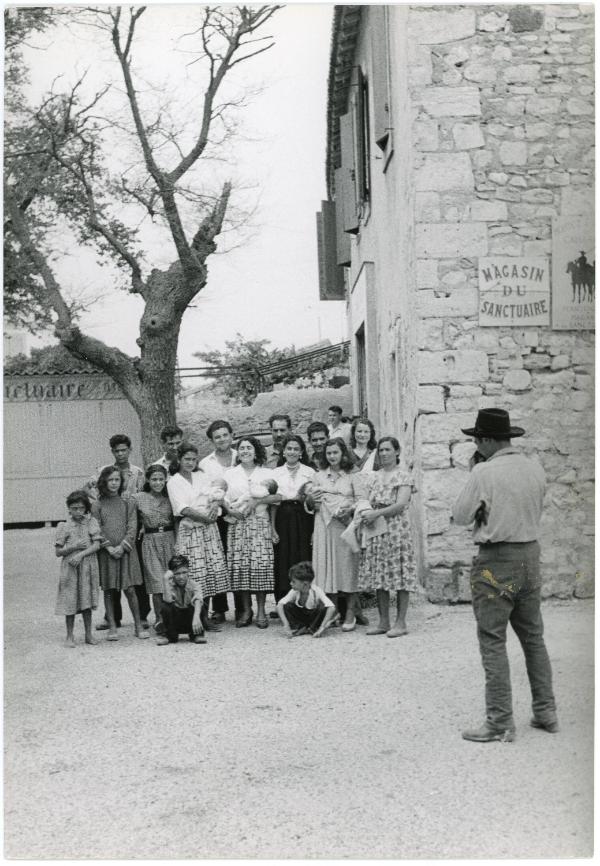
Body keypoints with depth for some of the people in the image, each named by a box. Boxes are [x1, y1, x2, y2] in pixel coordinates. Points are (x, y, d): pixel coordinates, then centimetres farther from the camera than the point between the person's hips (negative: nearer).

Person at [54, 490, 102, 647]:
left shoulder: (91, 522, 2)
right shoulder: (64, 527, 0)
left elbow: (96, 546, -6)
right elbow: (58, 551, 0)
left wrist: (81, 554, -17)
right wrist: (73, 547, -14)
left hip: (88, 567, 1)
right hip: (69, 569, -1)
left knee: (86, 601, 7)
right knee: (70, 601, 2)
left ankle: (88, 635, 17)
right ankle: (70, 636, 12)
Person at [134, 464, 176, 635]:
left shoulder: (170, 497, 6)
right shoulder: (138, 498, 1)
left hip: (170, 539, 2)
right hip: (150, 542, -1)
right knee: (157, 583, -7)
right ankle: (159, 619, -2)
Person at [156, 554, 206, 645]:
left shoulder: (194, 585, -11)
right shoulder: (170, 585, -9)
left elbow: (198, 601, -32)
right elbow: (168, 600, -30)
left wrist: (196, 617, -51)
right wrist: (166, 579, -30)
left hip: (189, 620, -1)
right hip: (175, 623, 1)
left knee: (194, 605, -30)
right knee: (165, 606, -26)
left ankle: (196, 634, -9)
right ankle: (170, 635, -8)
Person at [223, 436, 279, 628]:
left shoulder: (266, 473, 10)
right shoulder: (229, 474, 13)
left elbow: (276, 496, -1)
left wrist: (256, 501, -12)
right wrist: (229, 510, -10)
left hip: (260, 522, -1)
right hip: (237, 524, 1)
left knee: (261, 564, -7)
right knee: (240, 565, -4)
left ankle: (261, 611, 1)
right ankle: (246, 610, 6)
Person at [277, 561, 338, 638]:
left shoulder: (316, 591, -28)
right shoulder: (294, 592, -18)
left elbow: (332, 607, -40)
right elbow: (279, 605, -29)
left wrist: (322, 627, -45)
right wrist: (286, 625, -41)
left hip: (314, 617, -2)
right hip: (301, 617, 2)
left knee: (324, 608, -34)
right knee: (286, 606, -24)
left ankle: (312, 629, -12)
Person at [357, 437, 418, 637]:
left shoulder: (402, 475, -2)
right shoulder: (375, 476, 16)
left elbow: (401, 504, -12)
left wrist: (376, 513, -17)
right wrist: (365, 512, -5)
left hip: (397, 528, -6)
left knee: (400, 575, -4)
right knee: (379, 576, 5)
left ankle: (400, 622, 1)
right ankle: (383, 621, 12)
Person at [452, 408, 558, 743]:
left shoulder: (484, 472, -15)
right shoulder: (535, 467, 3)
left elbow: (460, 516, -8)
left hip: (497, 561, -6)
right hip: (531, 554, 7)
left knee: (493, 642, 1)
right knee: (534, 637, 17)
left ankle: (500, 722, 3)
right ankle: (546, 712, 23)